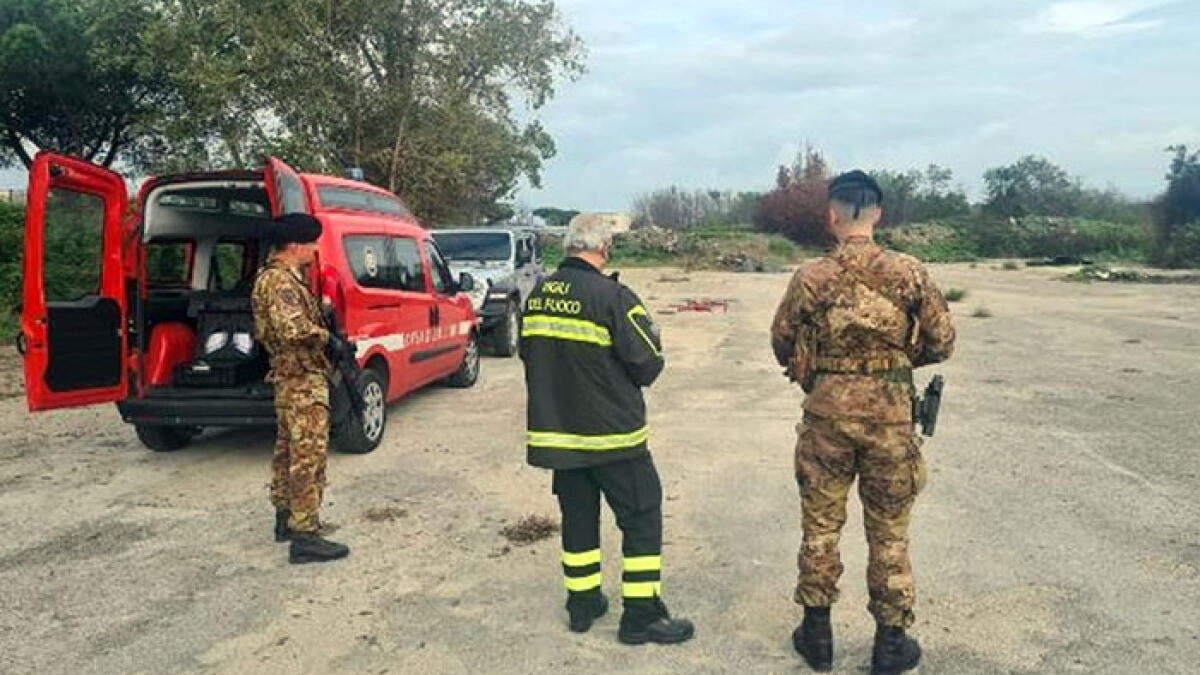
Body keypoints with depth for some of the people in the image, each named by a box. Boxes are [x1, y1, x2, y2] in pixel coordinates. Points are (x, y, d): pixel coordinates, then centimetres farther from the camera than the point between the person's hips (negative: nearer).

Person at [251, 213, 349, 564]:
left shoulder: (276, 275, 15)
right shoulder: (282, 281, -18)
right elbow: (294, 330, -32)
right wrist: (324, 334, -14)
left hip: (289, 377, 11)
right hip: (304, 379, -11)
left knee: (288, 449, 19)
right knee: (309, 454, -11)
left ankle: (286, 517, 32)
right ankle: (305, 536, -9)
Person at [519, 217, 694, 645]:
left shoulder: (537, 296, 4)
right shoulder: (612, 296, -17)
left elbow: (527, 353, 15)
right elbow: (648, 366, -14)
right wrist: (652, 335, 6)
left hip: (555, 431, 7)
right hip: (612, 433, -6)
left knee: (577, 515, 18)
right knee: (642, 517, 6)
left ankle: (583, 603, 29)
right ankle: (641, 617, 11)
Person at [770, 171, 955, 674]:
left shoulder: (810, 277, -7)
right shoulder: (909, 274, -7)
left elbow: (782, 346, 3)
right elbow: (941, 345, 0)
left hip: (826, 414, 0)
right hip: (889, 416, 0)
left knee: (821, 525, 15)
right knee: (889, 533, 13)